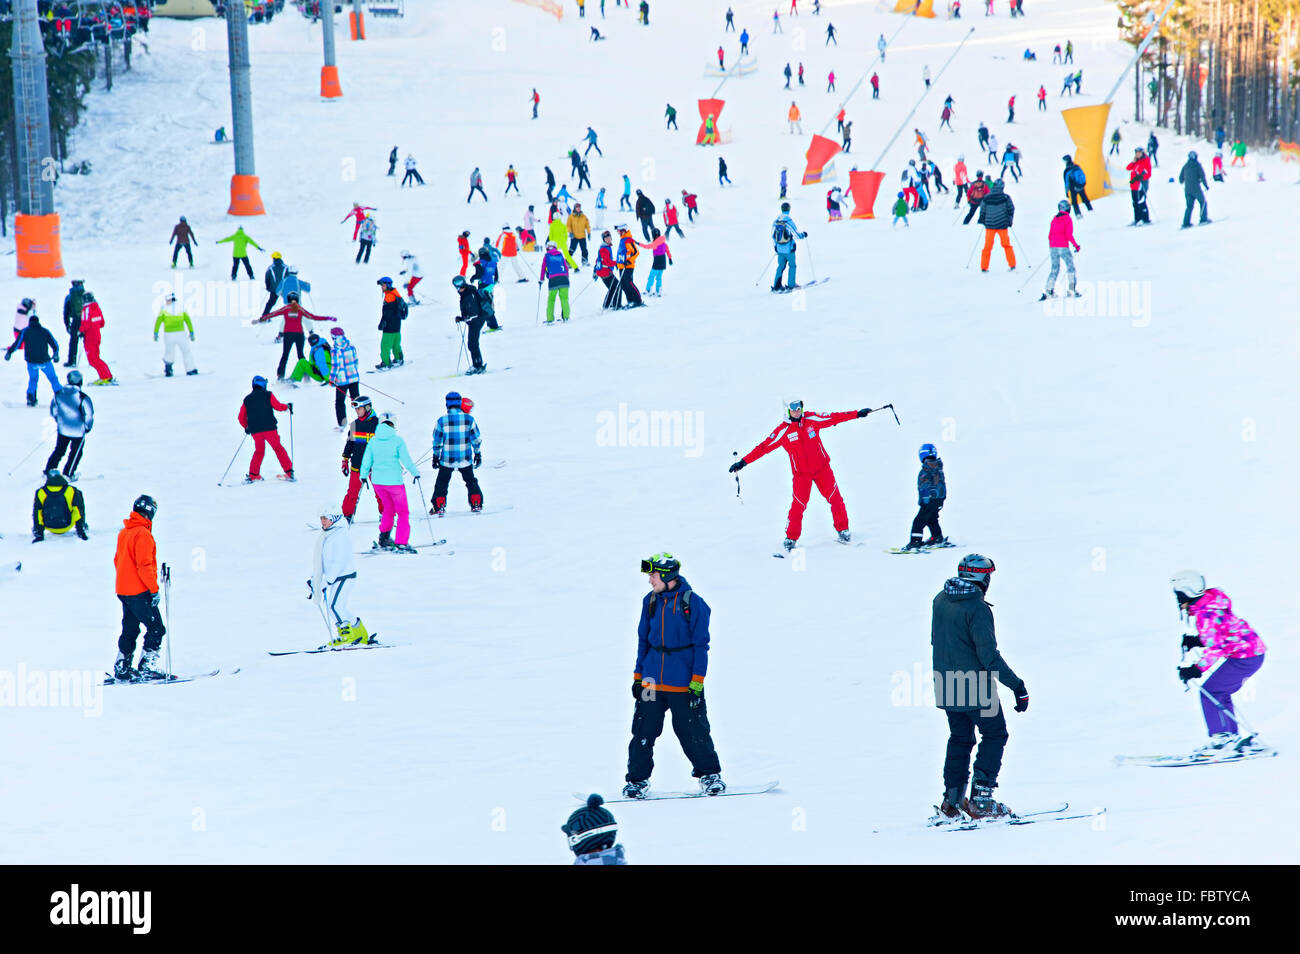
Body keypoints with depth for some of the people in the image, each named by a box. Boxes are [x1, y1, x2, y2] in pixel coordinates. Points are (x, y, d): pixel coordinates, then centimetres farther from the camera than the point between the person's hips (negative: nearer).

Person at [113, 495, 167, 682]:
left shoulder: (124, 532, 11)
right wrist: (154, 589, -17)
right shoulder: (142, 534, -17)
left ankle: (122, 669, 18)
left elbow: (117, 560, 20)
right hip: (139, 592, -9)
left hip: (123, 591, 9)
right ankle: (147, 668, -9)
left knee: (130, 630, 17)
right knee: (156, 629, -4)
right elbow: (144, 566, -21)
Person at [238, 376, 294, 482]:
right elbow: (278, 406, -5)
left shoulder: (247, 399, 12)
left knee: (259, 451, 17)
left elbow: (241, 417, 12)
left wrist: (246, 427, 26)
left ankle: (253, 475, 8)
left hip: (255, 430, 3)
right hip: (269, 428, -3)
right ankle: (289, 472, 3)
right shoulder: (268, 395, 2)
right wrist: (287, 407, 14)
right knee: (278, 448, 7)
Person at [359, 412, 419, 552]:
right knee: (403, 512, 8)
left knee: (389, 508, 25)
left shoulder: (373, 441, 0)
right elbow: (406, 460, -11)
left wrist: (363, 476, 22)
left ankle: (384, 538, 20)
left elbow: (366, 462, 5)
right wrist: (415, 473, 5)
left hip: (377, 481, 4)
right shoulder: (397, 441, -12)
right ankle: (401, 543, 2)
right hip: (394, 481, -4)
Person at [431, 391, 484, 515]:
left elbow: (437, 441, -2)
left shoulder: (442, 421, -10)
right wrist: (478, 454, 14)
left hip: (447, 459, -1)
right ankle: (476, 505, 18)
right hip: (465, 459, 1)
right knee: (471, 481, 20)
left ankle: (439, 507, 6)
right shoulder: (469, 419, -7)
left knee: (441, 483, 13)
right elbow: (476, 439, 1)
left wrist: (436, 456, 10)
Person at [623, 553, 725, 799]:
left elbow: (701, 645, -6)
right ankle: (637, 780, 9)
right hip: (652, 679, 4)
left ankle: (710, 774, 21)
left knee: (693, 730, 3)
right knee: (643, 730, 0)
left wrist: (697, 683, -10)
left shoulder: (692, 602, -7)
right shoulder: (650, 601, 7)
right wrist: (638, 676, 11)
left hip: (683, 682, -4)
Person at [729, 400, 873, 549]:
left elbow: (834, 417, 5)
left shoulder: (812, 418, -4)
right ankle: (791, 538, 5)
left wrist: (857, 414, 9)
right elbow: (764, 447, -10)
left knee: (834, 498, -1)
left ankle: (842, 530, 15)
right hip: (801, 473, -2)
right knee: (798, 505, -9)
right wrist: (743, 462, -15)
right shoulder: (783, 431, -10)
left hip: (822, 468, 2)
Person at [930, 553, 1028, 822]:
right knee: (995, 734, 6)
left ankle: (951, 803, 15)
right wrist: (1017, 686, -19)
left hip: (946, 686, 7)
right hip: (975, 688, -7)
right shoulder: (977, 609, -20)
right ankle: (980, 801, -1)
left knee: (960, 739, 18)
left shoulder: (940, 600, 5)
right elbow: (989, 654, -23)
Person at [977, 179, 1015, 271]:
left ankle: (984, 267, 7)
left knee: (987, 246, 9)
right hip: (1002, 225, 0)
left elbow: (982, 211, 2)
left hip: (990, 225, 0)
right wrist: (1009, 221, 10)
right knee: (1006, 244, 13)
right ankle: (1012, 265, 14)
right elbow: (1011, 209, -3)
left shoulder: (986, 198, -4)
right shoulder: (1005, 197, -6)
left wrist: (983, 221, 18)